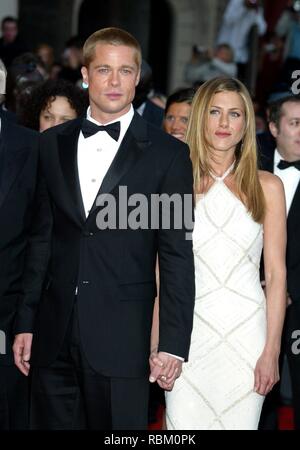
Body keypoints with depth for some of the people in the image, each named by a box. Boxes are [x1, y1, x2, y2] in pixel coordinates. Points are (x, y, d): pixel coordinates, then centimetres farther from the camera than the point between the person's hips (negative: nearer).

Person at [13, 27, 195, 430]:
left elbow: (177, 256, -3)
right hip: (54, 336, 3)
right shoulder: (51, 144, 9)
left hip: (123, 337, -3)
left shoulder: (168, 154, -1)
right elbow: (41, 240, 11)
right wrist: (26, 322, 7)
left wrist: (173, 343, -7)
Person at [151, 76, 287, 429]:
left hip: (247, 330, 0)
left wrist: (271, 351, -4)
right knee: (183, 426, -4)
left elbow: (276, 274, 3)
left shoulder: (267, 186, 4)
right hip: (188, 330, 0)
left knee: (240, 422, 1)